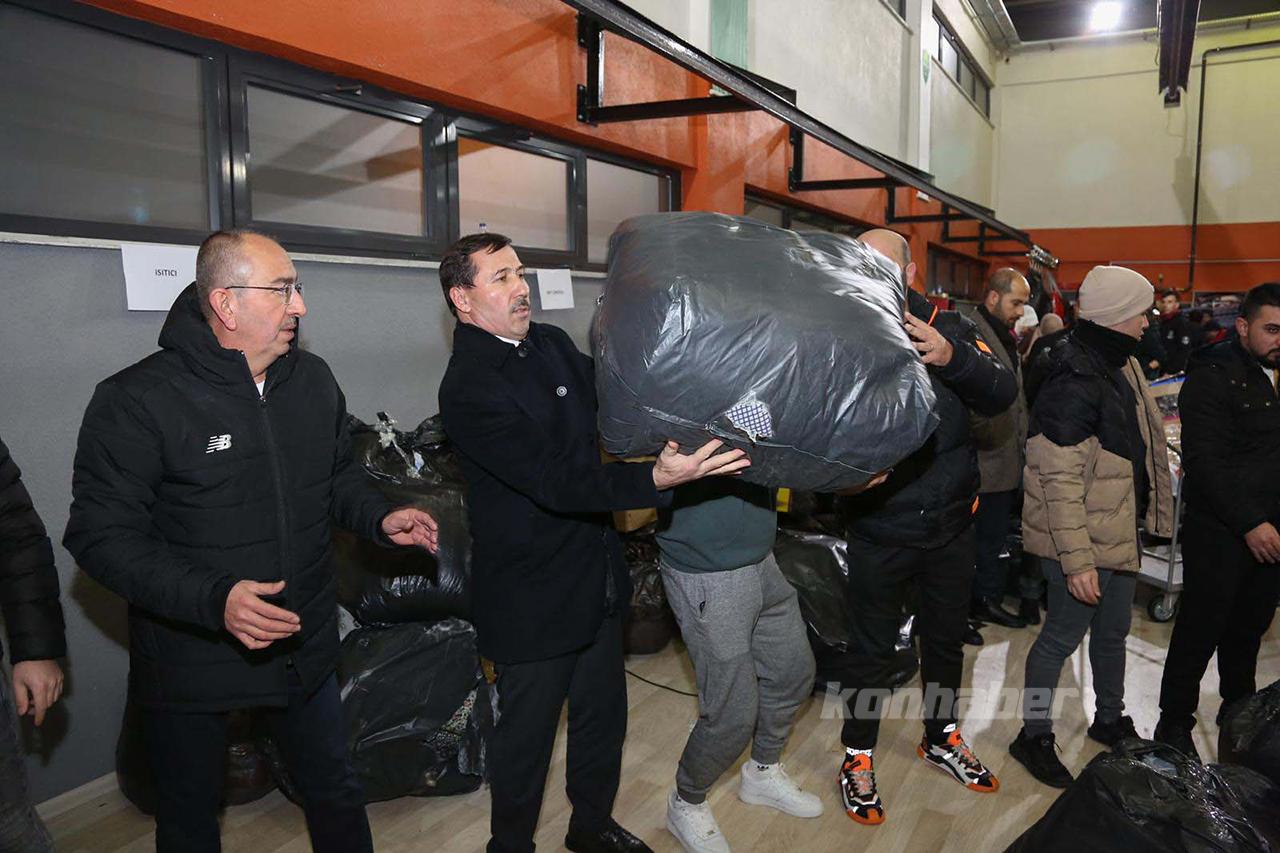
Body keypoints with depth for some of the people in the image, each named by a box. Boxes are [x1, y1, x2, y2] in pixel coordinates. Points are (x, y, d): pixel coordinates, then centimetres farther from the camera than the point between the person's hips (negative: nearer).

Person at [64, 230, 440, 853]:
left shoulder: (313, 380, 0)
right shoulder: (136, 402, -17)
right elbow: (102, 536, -18)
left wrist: (380, 519, -6)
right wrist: (213, 598, -31)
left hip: (304, 650, 4)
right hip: (191, 659, -4)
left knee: (337, 798, 20)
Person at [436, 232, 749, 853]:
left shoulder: (551, 343, 4)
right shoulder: (468, 387, -21)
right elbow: (555, 482, -30)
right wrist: (657, 479, -40)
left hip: (596, 578, 8)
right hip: (532, 598, -8)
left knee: (603, 714, 23)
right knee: (527, 734, 11)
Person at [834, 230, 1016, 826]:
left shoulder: (949, 329, -3)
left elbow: (1002, 395, -14)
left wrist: (952, 357, -32)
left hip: (951, 524, 3)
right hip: (879, 528, -3)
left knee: (946, 638, 22)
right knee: (872, 649, 10)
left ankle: (941, 737, 46)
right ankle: (857, 758, 32)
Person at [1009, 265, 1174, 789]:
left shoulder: (1119, 366, 8)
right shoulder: (1074, 381, -23)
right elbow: (1059, 479, -25)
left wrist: (1145, 515, 19)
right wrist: (1076, 561, -25)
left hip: (1119, 531, 10)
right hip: (1081, 539, -10)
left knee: (1113, 630, 23)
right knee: (1064, 635, 3)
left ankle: (1109, 720, 44)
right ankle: (1034, 736, 22)